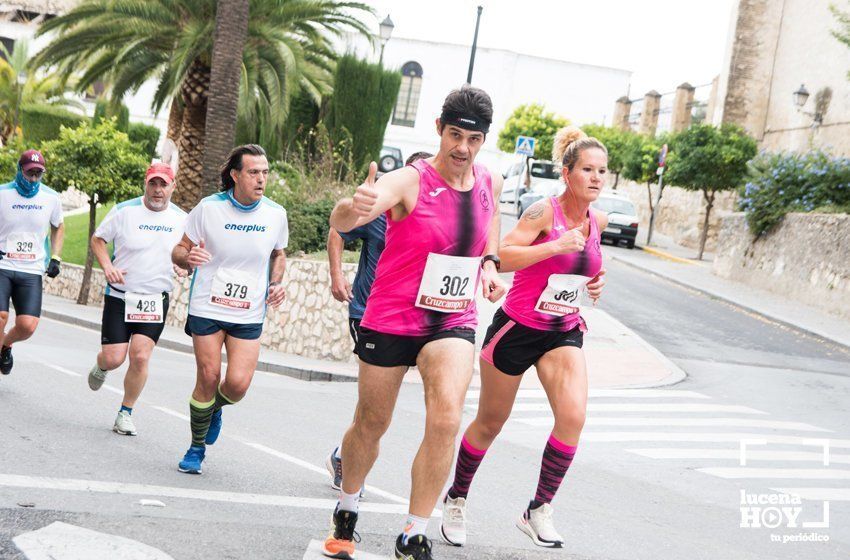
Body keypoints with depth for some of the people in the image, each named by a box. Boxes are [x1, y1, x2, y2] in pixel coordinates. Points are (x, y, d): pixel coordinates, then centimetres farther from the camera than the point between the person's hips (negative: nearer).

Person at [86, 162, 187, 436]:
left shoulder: (181, 219, 2)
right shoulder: (124, 211, -7)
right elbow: (97, 240, 3)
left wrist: (182, 266, -4)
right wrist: (108, 267, -13)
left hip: (156, 300, 2)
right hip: (120, 297, -2)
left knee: (140, 357, -10)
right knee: (114, 358, -5)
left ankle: (126, 414, 8)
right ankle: (101, 367, 35)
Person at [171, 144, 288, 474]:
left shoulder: (275, 214, 0)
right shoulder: (208, 208, -6)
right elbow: (179, 251, 3)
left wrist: (275, 284, 1)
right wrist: (188, 256, -21)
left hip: (249, 315, 1)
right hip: (207, 308, -1)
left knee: (238, 384, -10)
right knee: (208, 377, -2)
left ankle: (214, 408, 28)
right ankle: (197, 447, 19)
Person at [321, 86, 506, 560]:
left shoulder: (490, 183, 0)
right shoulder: (409, 182, -18)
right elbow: (341, 223, -36)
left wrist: (489, 263, 8)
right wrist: (354, 207, -60)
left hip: (453, 321, 3)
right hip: (391, 320, -3)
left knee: (446, 420, -19)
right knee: (371, 425, 12)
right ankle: (347, 510, 40)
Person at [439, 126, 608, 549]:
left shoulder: (598, 221, 4)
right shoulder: (545, 211, -16)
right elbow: (502, 256, -27)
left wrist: (593, 283, 5)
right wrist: (556, 246, -32)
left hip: (564, 331, 5)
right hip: (517, 327, -5)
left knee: (573, 415, -19)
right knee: (490, 423, 9)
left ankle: (539, 511, -6)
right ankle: (456, 500, 32)